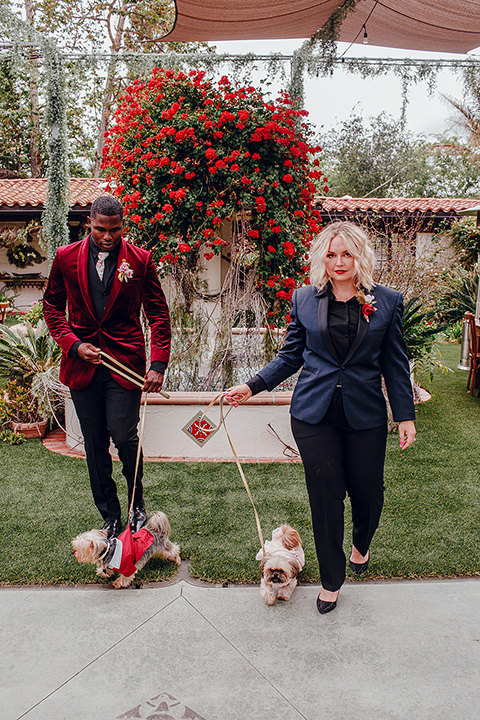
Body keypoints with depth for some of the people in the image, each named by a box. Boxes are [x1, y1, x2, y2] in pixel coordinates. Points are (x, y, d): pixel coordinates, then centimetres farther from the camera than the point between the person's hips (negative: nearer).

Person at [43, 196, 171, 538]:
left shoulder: (140, 260, 0)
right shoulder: (66, 258, 4)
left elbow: (159, 314, 2)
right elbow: (52, 307, 12)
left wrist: (158, 364, -7)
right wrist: (74, 344, -4)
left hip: (125, 363, -2)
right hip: (82, 364, 3)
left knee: (124, 436, -8)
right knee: (95, 444, 7)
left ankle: (138, 505, 20)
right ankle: (110, 516, 23)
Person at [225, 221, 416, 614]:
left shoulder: (388, 302, 2)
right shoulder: (304, 300, 3)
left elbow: (396, 364, 5)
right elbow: (290, 356, 8)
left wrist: (406, 415, 3)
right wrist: (252, 386, -1)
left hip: (366, 414, 0)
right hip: (314, 414, 0)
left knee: (367, 489, 10)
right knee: (326, 494, 4)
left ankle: (362, 544, 46)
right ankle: (331, 580, 25)